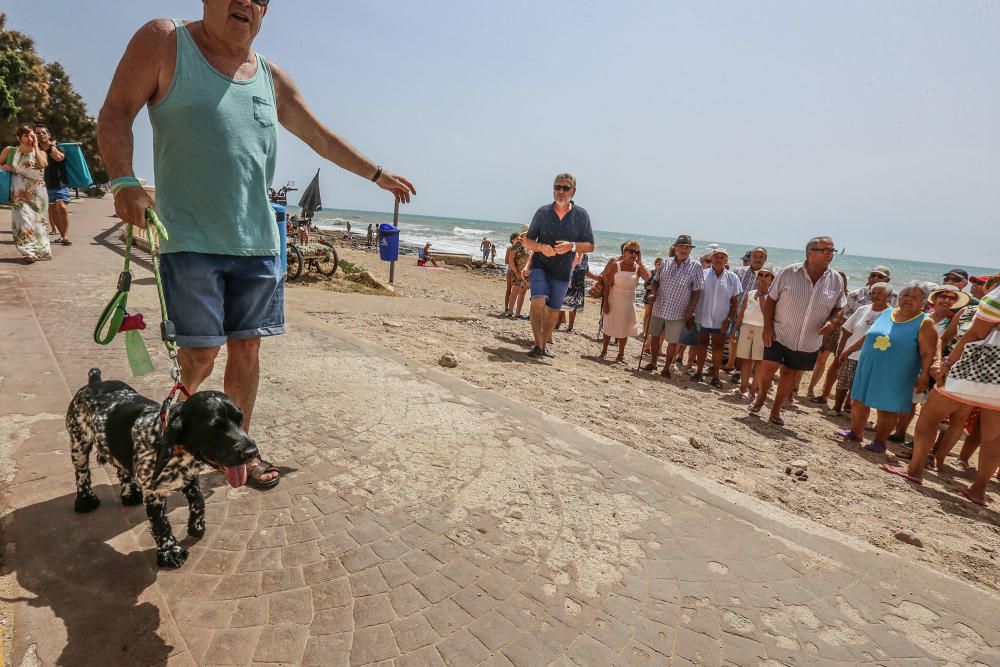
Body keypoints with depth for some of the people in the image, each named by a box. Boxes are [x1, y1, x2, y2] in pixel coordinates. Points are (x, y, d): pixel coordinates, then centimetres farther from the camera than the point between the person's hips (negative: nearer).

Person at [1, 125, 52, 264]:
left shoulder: (40, 152, 5)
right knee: (23, 222, -10)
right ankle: (27, 252, -11)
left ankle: (41, 251, 19)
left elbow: (42, 164, -17)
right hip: (20, 194, -1)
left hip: (38, 194, 1)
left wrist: (35, 146, -10)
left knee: (38, 222, 9)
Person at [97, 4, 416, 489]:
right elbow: (115, 113, -1)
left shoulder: (272, 76, 14)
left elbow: (321, 138, 20)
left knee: (247, 347, 6)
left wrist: (377, 174, 20)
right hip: (191, 240, -4)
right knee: (200, 353, -4)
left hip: (257, 243, 5)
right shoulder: (164, 41, 1)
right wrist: (124, 181, -17)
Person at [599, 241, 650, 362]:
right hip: (614, 301, -2)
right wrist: (606, 302, -12)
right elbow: (608, 285, -7)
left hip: (628, 303, 2)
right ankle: (604, 350, 24)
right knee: (609, 327, 9)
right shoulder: (616, 265, -7)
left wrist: (639, 262, -17)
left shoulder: (638, 268, -2)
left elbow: (648, 277, -22)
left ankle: (621, 354, 19)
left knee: (624, 329, 8)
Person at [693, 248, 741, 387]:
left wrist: (730, 319, -5)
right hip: (702, 318, 0)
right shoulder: (702, 274, -1)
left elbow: (735, 301, 4)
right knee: (702, 344, 10)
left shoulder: (732, 278, 2)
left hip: (721, 321, 0)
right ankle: (700, 372, 21)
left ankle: (715, 376, 12)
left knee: (718, 347, 5)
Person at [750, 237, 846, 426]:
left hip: (809, 342, 3)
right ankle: (760, 398, 22)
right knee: (768, 367, -8)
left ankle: (776, 411, 26)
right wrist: (768, 326, -11)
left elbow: (839, 307, 10)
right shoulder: (788, 273, -10)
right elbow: (770, 299, -4)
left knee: (790, 373, 11)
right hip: (779, 334, -2)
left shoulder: (836, 280, -2)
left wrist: (831, 321, -12)